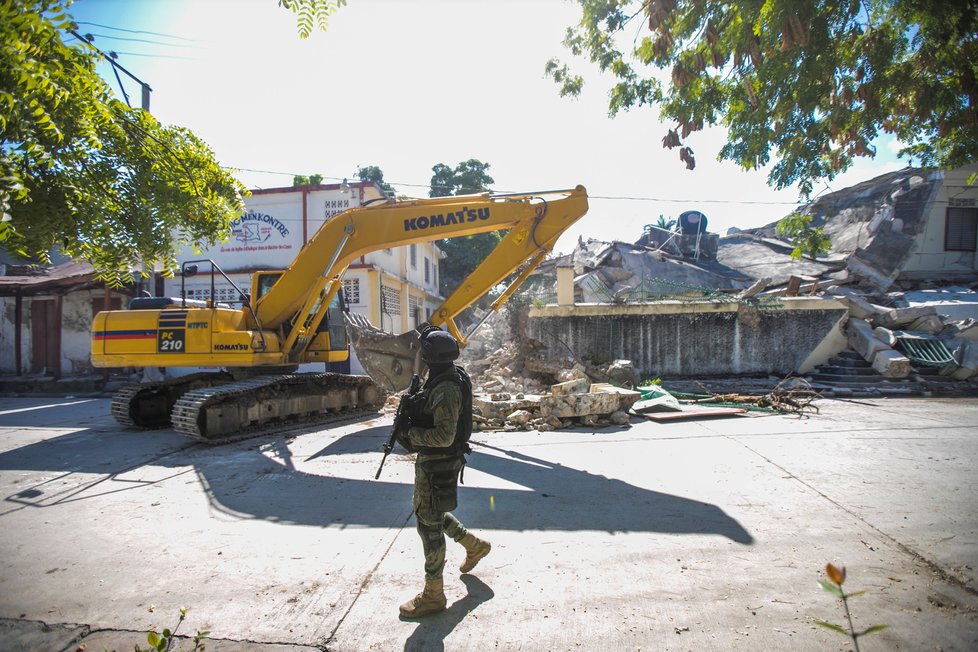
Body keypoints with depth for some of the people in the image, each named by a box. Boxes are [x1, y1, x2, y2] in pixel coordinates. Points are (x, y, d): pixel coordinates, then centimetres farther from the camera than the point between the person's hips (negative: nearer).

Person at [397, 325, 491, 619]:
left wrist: (410, 434, -18)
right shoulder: (452, 377, 6)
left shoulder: (446, 388, -25)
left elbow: (444, 436, -29)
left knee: (429, 523, 2)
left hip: (438, 465, -10)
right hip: (433, 462, 10)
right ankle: (475, 545, 41)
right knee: (430, 514, 25)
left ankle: (433, 595, 18)